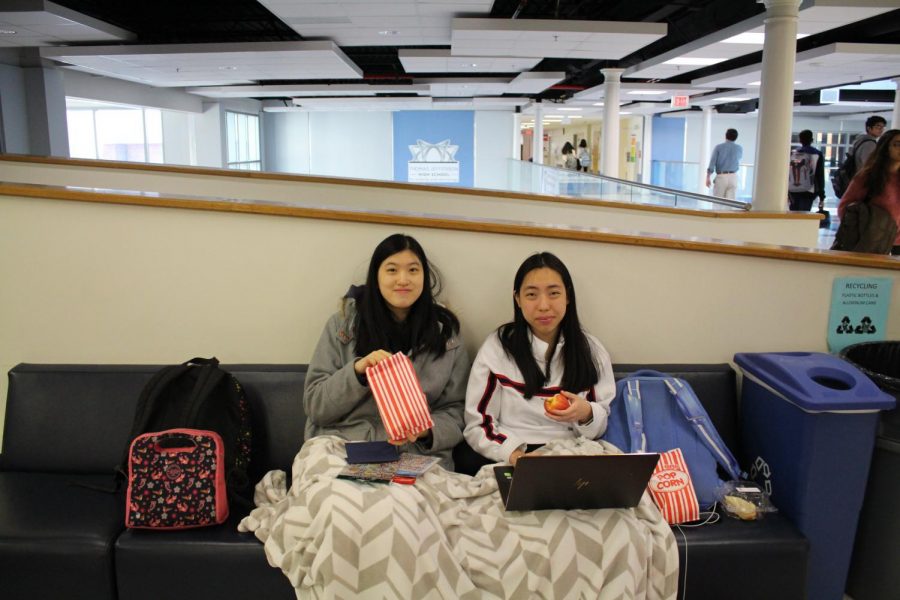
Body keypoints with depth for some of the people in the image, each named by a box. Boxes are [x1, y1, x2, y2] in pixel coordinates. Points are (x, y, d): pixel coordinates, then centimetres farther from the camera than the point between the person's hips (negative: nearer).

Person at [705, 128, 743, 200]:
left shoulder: (718, 147, -2)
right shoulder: (739, 148, 7)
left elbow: (712, 162, -8)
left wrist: (708, 178, -6)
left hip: (721, 177, -2)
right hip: (733, 177, 2)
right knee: (730, 201, 0)